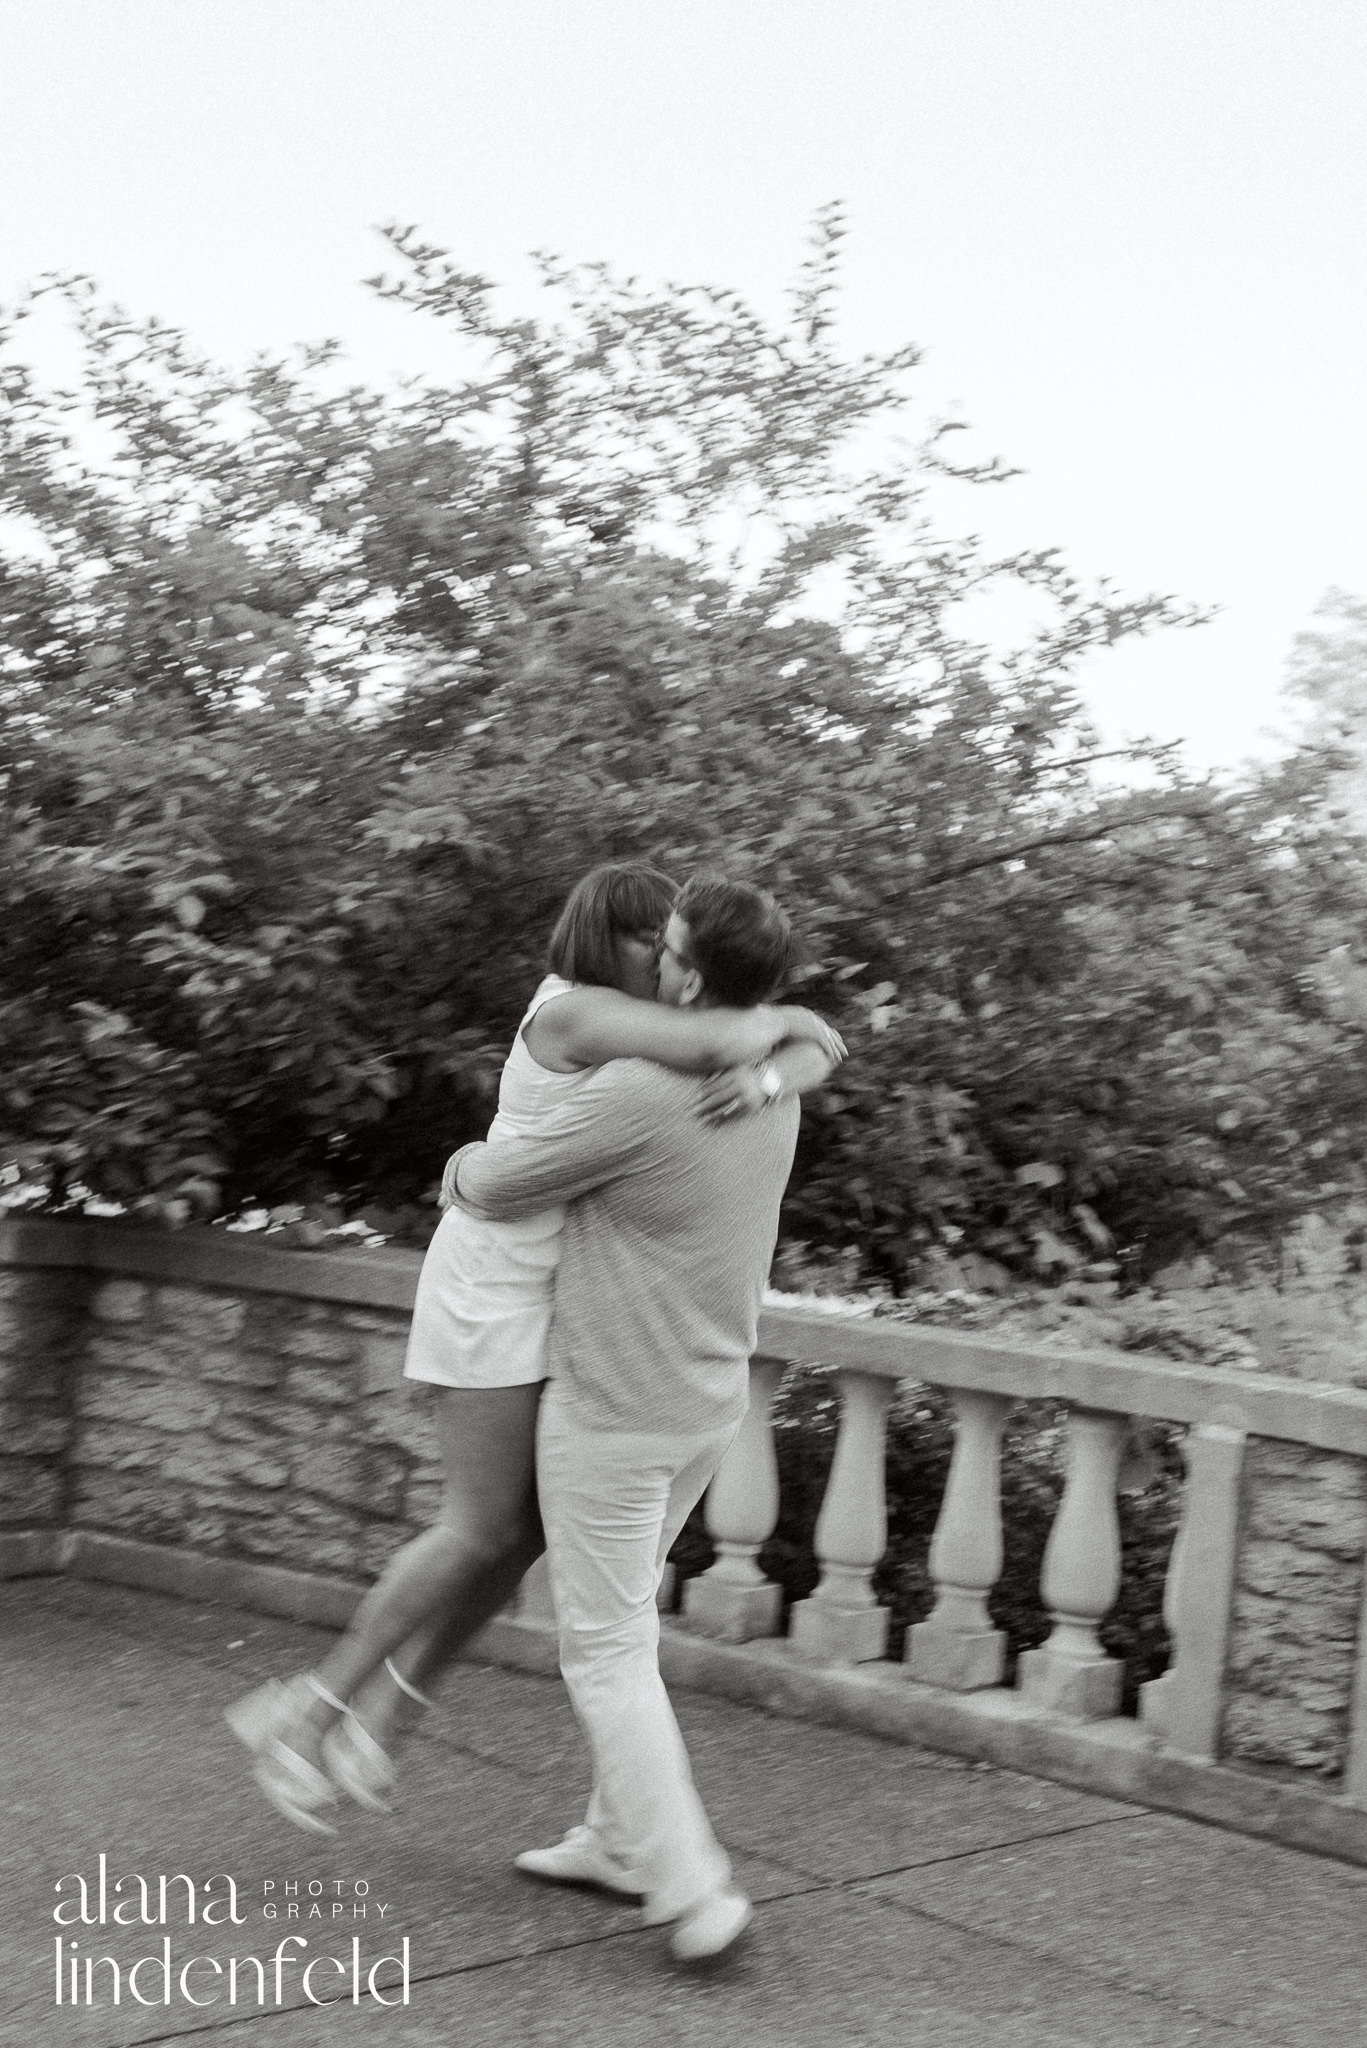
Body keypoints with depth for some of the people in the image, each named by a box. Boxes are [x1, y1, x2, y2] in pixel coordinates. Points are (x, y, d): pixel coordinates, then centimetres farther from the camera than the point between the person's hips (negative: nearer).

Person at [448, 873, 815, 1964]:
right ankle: (620, 1840, 30)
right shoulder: (771, 1088, 0)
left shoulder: (636, 1095, -27)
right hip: (707, 1398, 8)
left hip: (613, 1412, -8)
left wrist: (468, 1164, 10)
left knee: (607, 1653, 2)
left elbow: (500, 1187, -15)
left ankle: (695, 1891, -2)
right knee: (618, 1618, 23)